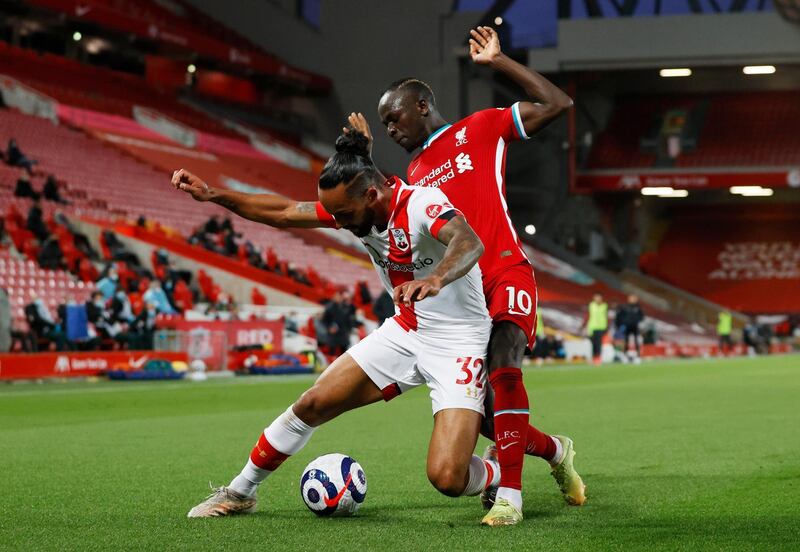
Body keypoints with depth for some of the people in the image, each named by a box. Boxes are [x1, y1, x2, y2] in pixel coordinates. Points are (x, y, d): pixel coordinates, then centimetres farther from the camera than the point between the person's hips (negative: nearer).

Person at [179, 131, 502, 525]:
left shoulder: (423, 203, -27)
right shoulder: (352, 207, -4)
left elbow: (470, 243, -46)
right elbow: (283, 212, 6)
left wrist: (435, 279, -66)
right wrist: (211, 195, 0)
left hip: (458, 344, -7)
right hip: (406, 331, 7)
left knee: (447, 477, -21)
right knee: (314, 402, -1)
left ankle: (501, 476, 15)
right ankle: (239, 492, 20)